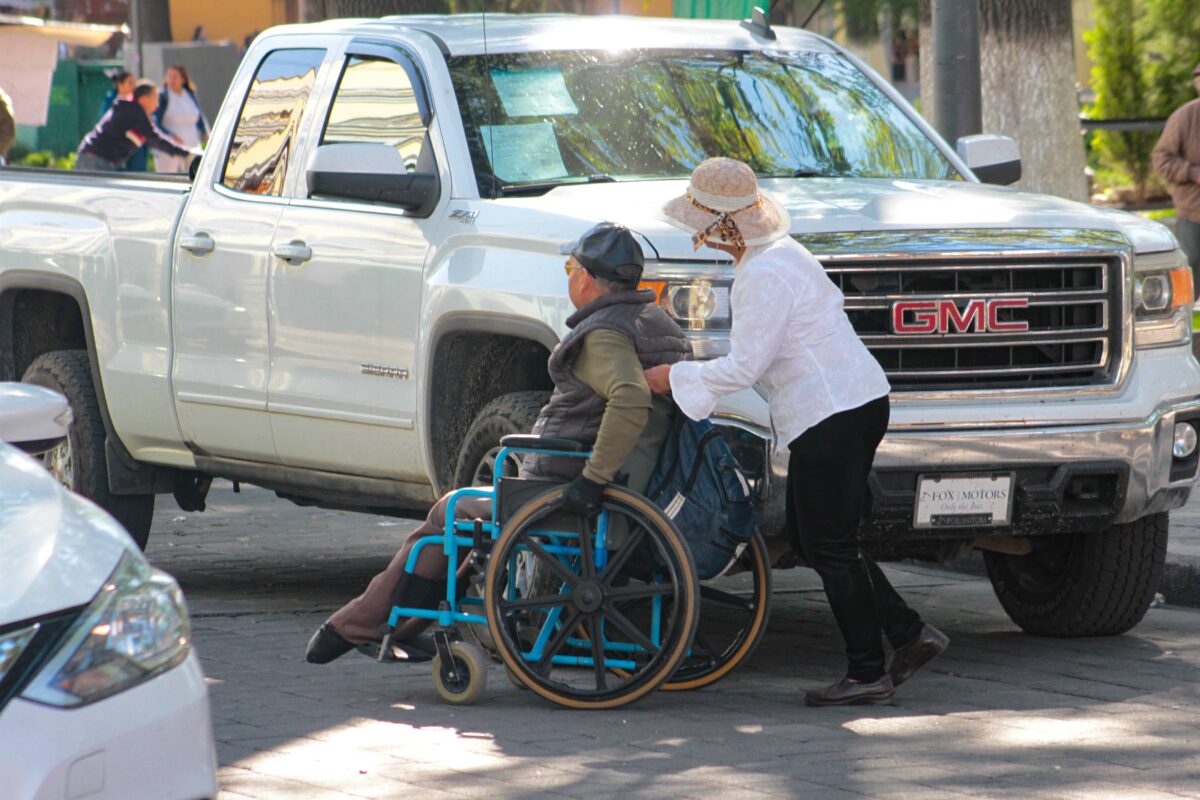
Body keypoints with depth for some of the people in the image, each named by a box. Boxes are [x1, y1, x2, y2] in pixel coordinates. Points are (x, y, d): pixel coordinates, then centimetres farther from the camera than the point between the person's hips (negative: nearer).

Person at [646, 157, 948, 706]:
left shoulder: (764, 276, -19)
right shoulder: (781, 254, 14)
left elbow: (744, 366, -20)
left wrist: (674, 377, -9)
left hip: (835, 418, -11)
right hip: (852, 407, 11)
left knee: (829, 546, -3)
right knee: (809, 534, 15)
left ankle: (867, 672, 2)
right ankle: (908, 632, 16)